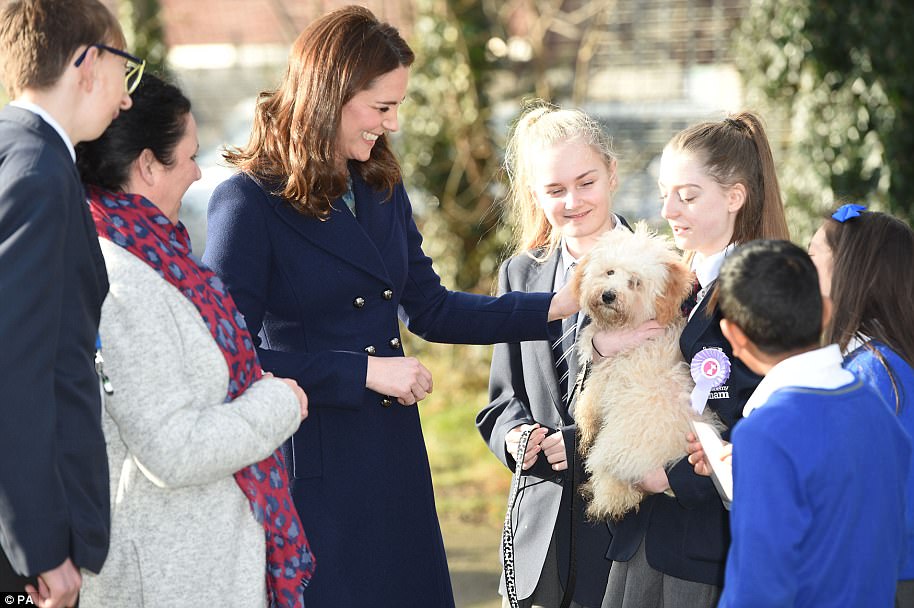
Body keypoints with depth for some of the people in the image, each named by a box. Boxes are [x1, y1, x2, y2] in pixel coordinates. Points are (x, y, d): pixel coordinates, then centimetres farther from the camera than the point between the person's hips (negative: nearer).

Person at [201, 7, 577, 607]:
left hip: (391, 460, 7)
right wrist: (364, 371, -18)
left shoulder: (382, 189, 10)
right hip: (309, 464, -7)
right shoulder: (249, 202, -12)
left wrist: (558, 306, 5)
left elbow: (428, 308, 12)